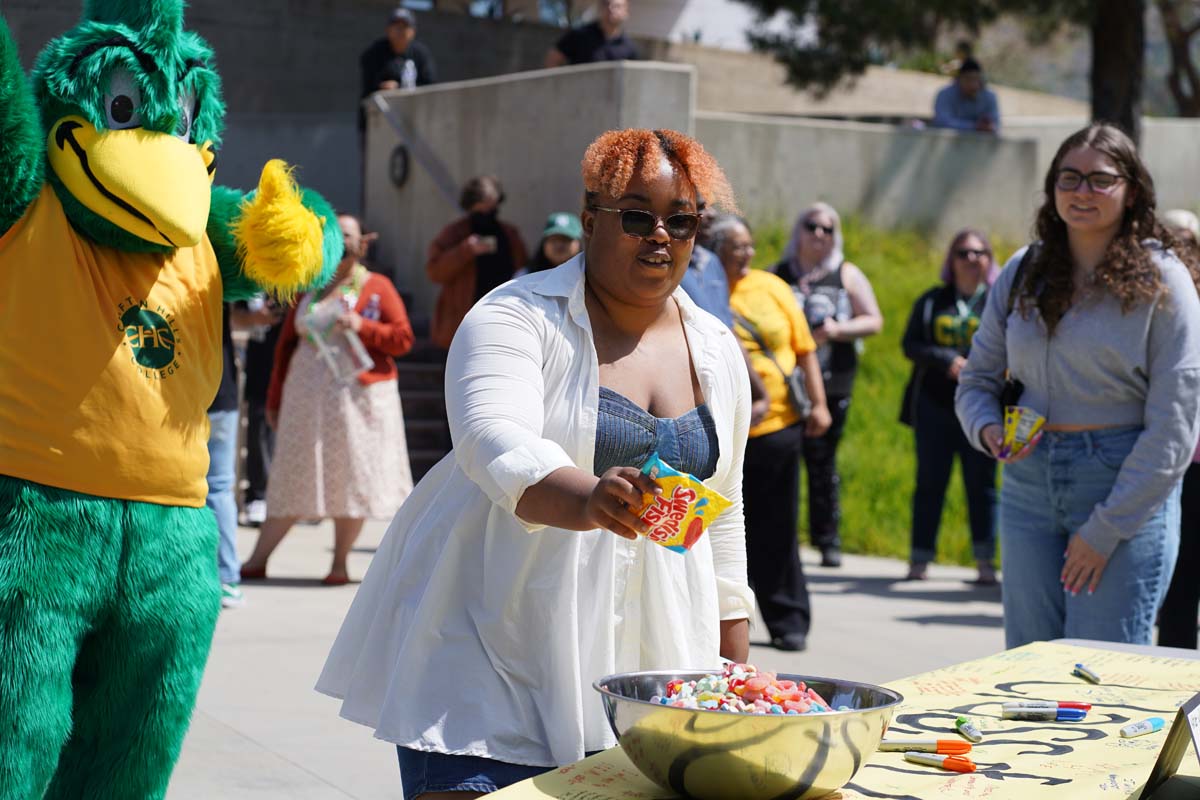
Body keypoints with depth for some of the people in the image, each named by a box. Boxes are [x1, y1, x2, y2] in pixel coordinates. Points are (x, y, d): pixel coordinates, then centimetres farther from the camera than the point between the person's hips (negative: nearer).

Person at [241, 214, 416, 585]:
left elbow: (403, 338, -5)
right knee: (293, 482, 6)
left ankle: (340, 565, 9)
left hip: (357, 395, -3)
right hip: (307, 395, 3)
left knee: (351, 477, 0)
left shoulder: (377, 287, 2)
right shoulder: (307, 289, 13)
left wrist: (362, 325, -19)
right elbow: (286, 345, 15)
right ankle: (257, 562, 9)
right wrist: (275, 398, 13)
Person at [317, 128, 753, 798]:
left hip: (646, 658, 5)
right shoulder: (519, 317, -7)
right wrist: (586, 499, -44)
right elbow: (495, 441, -25)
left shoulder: (718, 354, 12)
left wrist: (734, 663, 16)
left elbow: (723, 517, 19)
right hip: (492, 643, -5)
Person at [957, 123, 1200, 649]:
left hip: (1129, 489, -4)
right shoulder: (1023, 274, 9)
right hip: (1030, 482, 4)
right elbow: (976, 379, 16)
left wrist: (1106, 530, -11)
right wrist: (988, 430, -8)